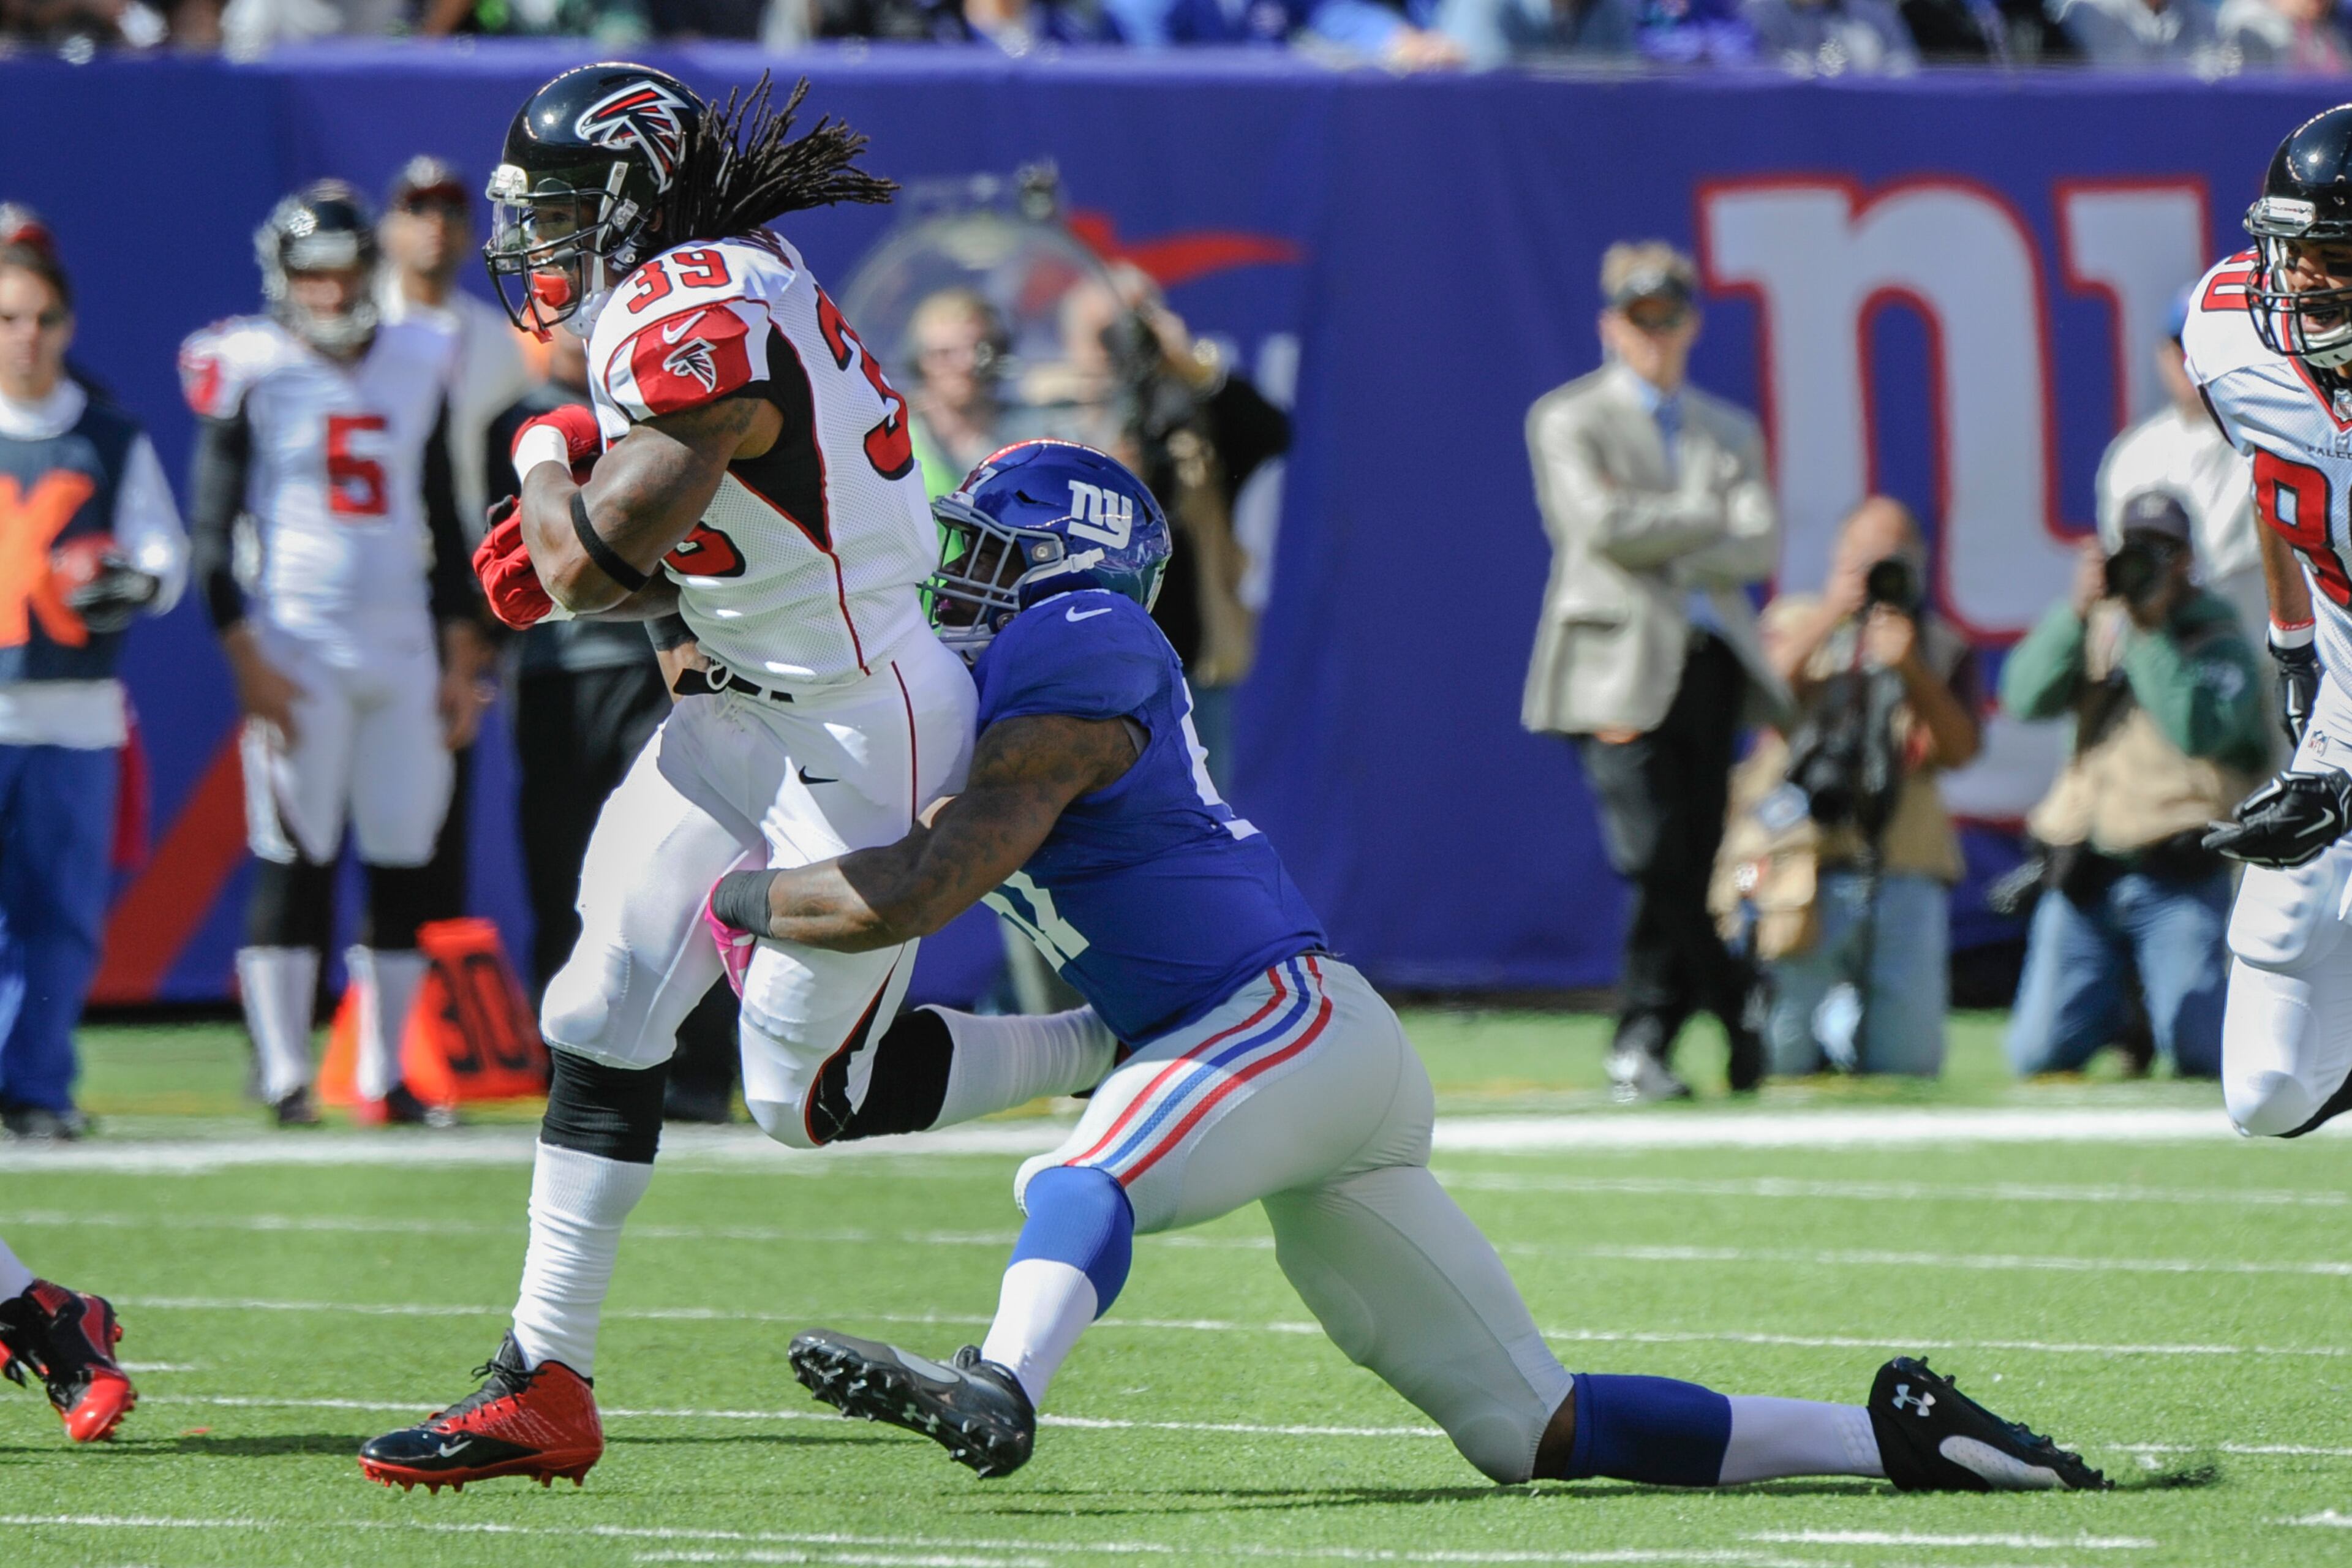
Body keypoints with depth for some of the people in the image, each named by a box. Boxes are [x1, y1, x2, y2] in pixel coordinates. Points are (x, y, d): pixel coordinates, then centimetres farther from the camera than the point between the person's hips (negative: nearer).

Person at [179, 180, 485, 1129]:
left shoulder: (418, 366, 10)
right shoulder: (254, 373, -3)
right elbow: (211, 528, -4)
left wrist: (461, 659, 11)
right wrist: (247, 661, -12)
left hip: (402, 649, 4)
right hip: (298, 649, -4)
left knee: (404, 868, 3)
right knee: (294, 863, -6)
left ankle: (384, 1078, 9)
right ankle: (285, 1076, -2)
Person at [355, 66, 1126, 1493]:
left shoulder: (695, 326, -23)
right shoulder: (719, 291, 9)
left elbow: (589, 568, -24)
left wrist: (547, 461, -4)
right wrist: (571, 543, 4)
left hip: (859, 734, -10)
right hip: (751, 711, 10)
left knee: (809, 1098, -1)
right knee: (604, 1017, 1)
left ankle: (1121, 1049, 17)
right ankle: (546, 1387, 4)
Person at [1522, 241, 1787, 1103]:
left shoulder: (1732, 433, 20)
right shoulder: (1569, 419, 7)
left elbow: (1761, 547, 7)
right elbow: (1602, 521, -9)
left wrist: (1671, 557, -7)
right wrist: (1712, 519, -1)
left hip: (1710, 663, 4)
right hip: (1620, 666, -4)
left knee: (1691, 863, -1)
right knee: (1657, 862, -15)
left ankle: (1644, 1041, 8)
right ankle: (1739, 1010, -4)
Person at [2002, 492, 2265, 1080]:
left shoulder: (2220, 641, 1)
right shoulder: (2096, 625, 13)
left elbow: (2199, 730, -19)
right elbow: (2025, 698, -3)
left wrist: (2151, 630, -17)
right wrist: (2077, 610, -13)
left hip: (2179, 882, -4)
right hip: (2082, 876, 4)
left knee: (2202, 1057, -13)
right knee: (2038, 1054, -2)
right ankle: (2114, 1011, 29)